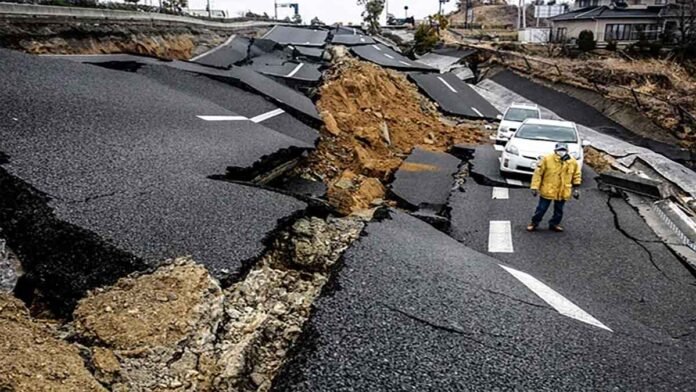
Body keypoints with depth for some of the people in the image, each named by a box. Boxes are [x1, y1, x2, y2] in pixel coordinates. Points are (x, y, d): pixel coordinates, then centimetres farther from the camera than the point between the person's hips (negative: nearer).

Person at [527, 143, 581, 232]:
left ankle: (554, 223, 36)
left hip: (563, 192, 3)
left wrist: (575, 188, 8)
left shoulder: (573, 162, -4)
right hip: (547, 190, -3)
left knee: (559, 210, 16)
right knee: (541, 208, 7)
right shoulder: (547, 159, -14)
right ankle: (534, 223, 25)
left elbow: (576, 175, 10)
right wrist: (535, 187, -10)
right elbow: (538, 173, -9)